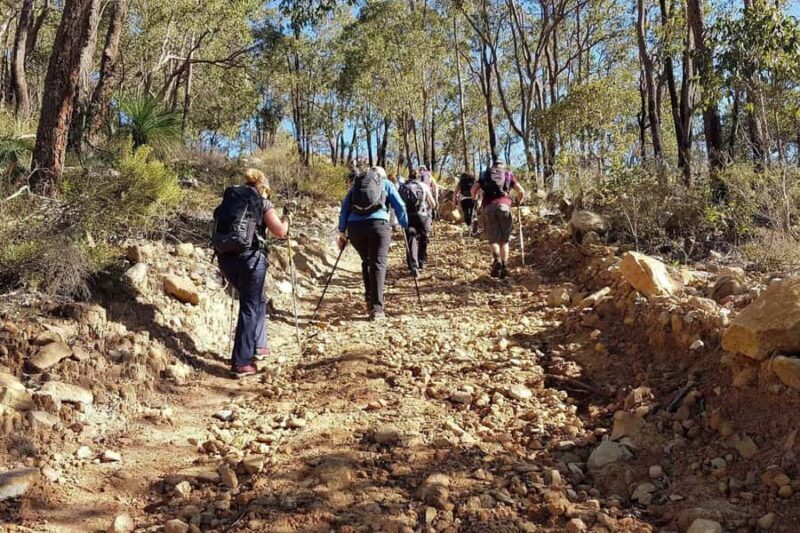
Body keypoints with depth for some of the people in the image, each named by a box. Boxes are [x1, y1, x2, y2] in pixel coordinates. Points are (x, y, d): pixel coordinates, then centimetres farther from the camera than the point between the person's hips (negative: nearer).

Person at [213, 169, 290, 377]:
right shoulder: (263, 203, 6)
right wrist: (286, 220, 18)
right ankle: (241, 363, -2)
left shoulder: (228, 199, 20)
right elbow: (280, 232, -1)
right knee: (250, 307, 0)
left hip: (224, 257, 6)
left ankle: (258, 345, 30)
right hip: (250, 256, -5)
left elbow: (221, 226, 18)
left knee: (257, 300, 24)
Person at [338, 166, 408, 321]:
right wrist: (406, 228, 17)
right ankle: (376, 309, -8)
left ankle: (369, 299, 19)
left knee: (366, 262, 22)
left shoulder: (356, 183, 26)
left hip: (354, 226, 3)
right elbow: (400, 207, 11)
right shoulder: (386, 184, 20)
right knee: (378, 265, -1)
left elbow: (344, 208, 19)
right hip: (378, 224, -3)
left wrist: (342, 232, 19)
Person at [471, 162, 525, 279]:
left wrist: (475, 198, 31)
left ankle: (496, 259, -24)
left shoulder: (485, 174, 23)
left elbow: (473, 190, 10)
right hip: (504, 206, 0)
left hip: (488, 207, 0)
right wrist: (520, 201, 31)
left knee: (493, 239, 3)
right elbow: (521, 191, 11)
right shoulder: (508, 174, 21)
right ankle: (503, 267, 2)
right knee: (504, 240, 10)